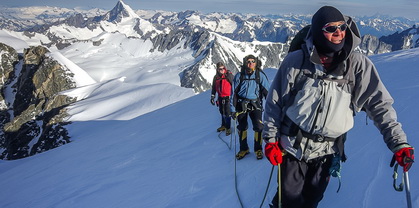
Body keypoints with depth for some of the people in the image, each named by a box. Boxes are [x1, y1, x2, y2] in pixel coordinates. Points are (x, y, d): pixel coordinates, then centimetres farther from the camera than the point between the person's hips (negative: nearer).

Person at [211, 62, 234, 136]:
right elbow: (214, 88, 13)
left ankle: (228, 128, 9)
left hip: (228, 97, -5)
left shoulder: (229, 75, -12)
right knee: (222, 112, 18)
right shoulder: (216, 77, 4)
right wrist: (212, 97, 11)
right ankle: (223, 125, 35)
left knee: (227, 113, -5)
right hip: (220, 97, 5)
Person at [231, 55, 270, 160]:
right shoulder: (239, 76, -3)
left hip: (255, 104, -1)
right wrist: (233, 109, -1)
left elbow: (267, 91, -1)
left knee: (259, 127, -10)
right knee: (242, 127, 9)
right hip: (241, 104, 1)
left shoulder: (260, 75, -4)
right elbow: (234, 93, 1)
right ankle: (243, 149, 27)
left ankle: (258, 149, 11)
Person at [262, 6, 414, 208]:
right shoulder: (296, 60, -10)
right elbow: (274, 102, -3)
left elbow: (380, 104, -4)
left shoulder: (358, 65, -8)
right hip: (292, 147, -1)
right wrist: (271, 139, -3)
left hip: (326, 153, 2)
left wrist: (399, 142, -12)